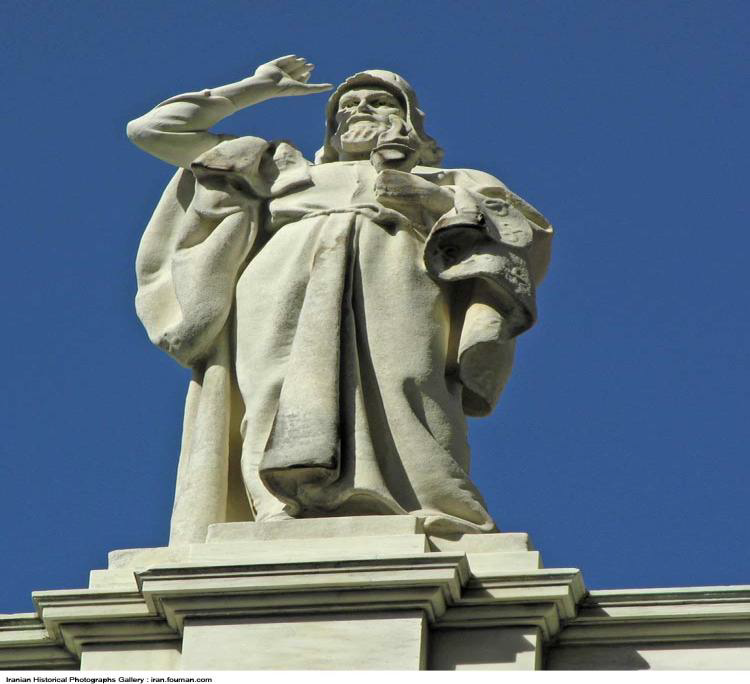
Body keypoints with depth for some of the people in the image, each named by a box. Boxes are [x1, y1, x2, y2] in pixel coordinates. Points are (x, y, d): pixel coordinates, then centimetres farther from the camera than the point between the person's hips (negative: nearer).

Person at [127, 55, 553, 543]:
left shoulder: (448, 183, 38)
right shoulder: (285, 170, 42)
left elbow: (528, 228, 18)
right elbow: (155, 129, 46)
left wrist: (437, 197, 7)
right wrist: (253, 89, 50)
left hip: (395, 284, -1)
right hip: (284, 273, 1)